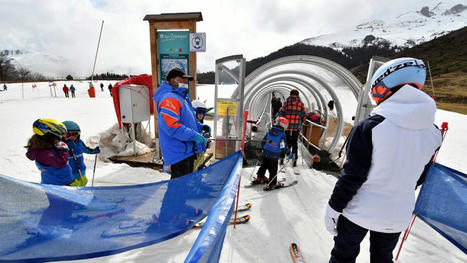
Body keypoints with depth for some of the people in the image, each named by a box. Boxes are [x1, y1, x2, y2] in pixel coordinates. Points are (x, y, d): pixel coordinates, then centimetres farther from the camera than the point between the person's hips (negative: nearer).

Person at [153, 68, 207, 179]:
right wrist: (194, 136, -24)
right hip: (178, 153, -11)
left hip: (187, 150, 11)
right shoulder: (169, 98, -17)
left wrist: (200, 127, 11)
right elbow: (171, 126, -27)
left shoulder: (181, 97, 18)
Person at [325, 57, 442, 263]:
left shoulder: (368, 127, -24)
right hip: (399, 216, 5)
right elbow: (419, 178, 7)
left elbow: (352, 175, -21)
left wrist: (333, 208, -9)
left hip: (360, 211, -5)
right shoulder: (433, 133, -5)